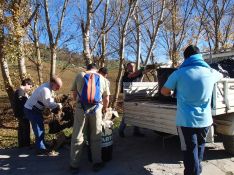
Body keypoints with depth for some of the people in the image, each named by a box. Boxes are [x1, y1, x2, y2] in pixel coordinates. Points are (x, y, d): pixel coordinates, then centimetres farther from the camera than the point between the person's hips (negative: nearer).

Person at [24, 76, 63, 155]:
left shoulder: (48, 87, 2)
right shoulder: (45, 90, -29)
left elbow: (50, 100, 6)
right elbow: (48, 103, -25)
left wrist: (55, 106, -9)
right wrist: (57, 105, -13)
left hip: (35, 109, 10)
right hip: (31, 110, -10)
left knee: (40, 128, 17)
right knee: (39, 130, -3)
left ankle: (41, 147, 30)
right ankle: (41, 149, 8)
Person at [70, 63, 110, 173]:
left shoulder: (80, 75, 11)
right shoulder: (102, 79, 14)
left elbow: (74, 93, 12)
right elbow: (106, 98, 14)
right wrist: (105, 108, 32)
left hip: (81, 108, 0)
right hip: (96, 109, 1)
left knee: (77, 137, 9)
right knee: (96, 138, 13)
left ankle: (74, 165, 17)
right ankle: (97, 163, 22)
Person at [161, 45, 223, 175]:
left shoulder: (179, 73, -9)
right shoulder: (211, 72, 2)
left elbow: (164, 92, -1)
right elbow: (221, 76, 27)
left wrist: (173, 92, 19)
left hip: (186, 121, -4)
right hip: (205, 120, 5)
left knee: (190, 153, 6)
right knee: (199, 148, 25)